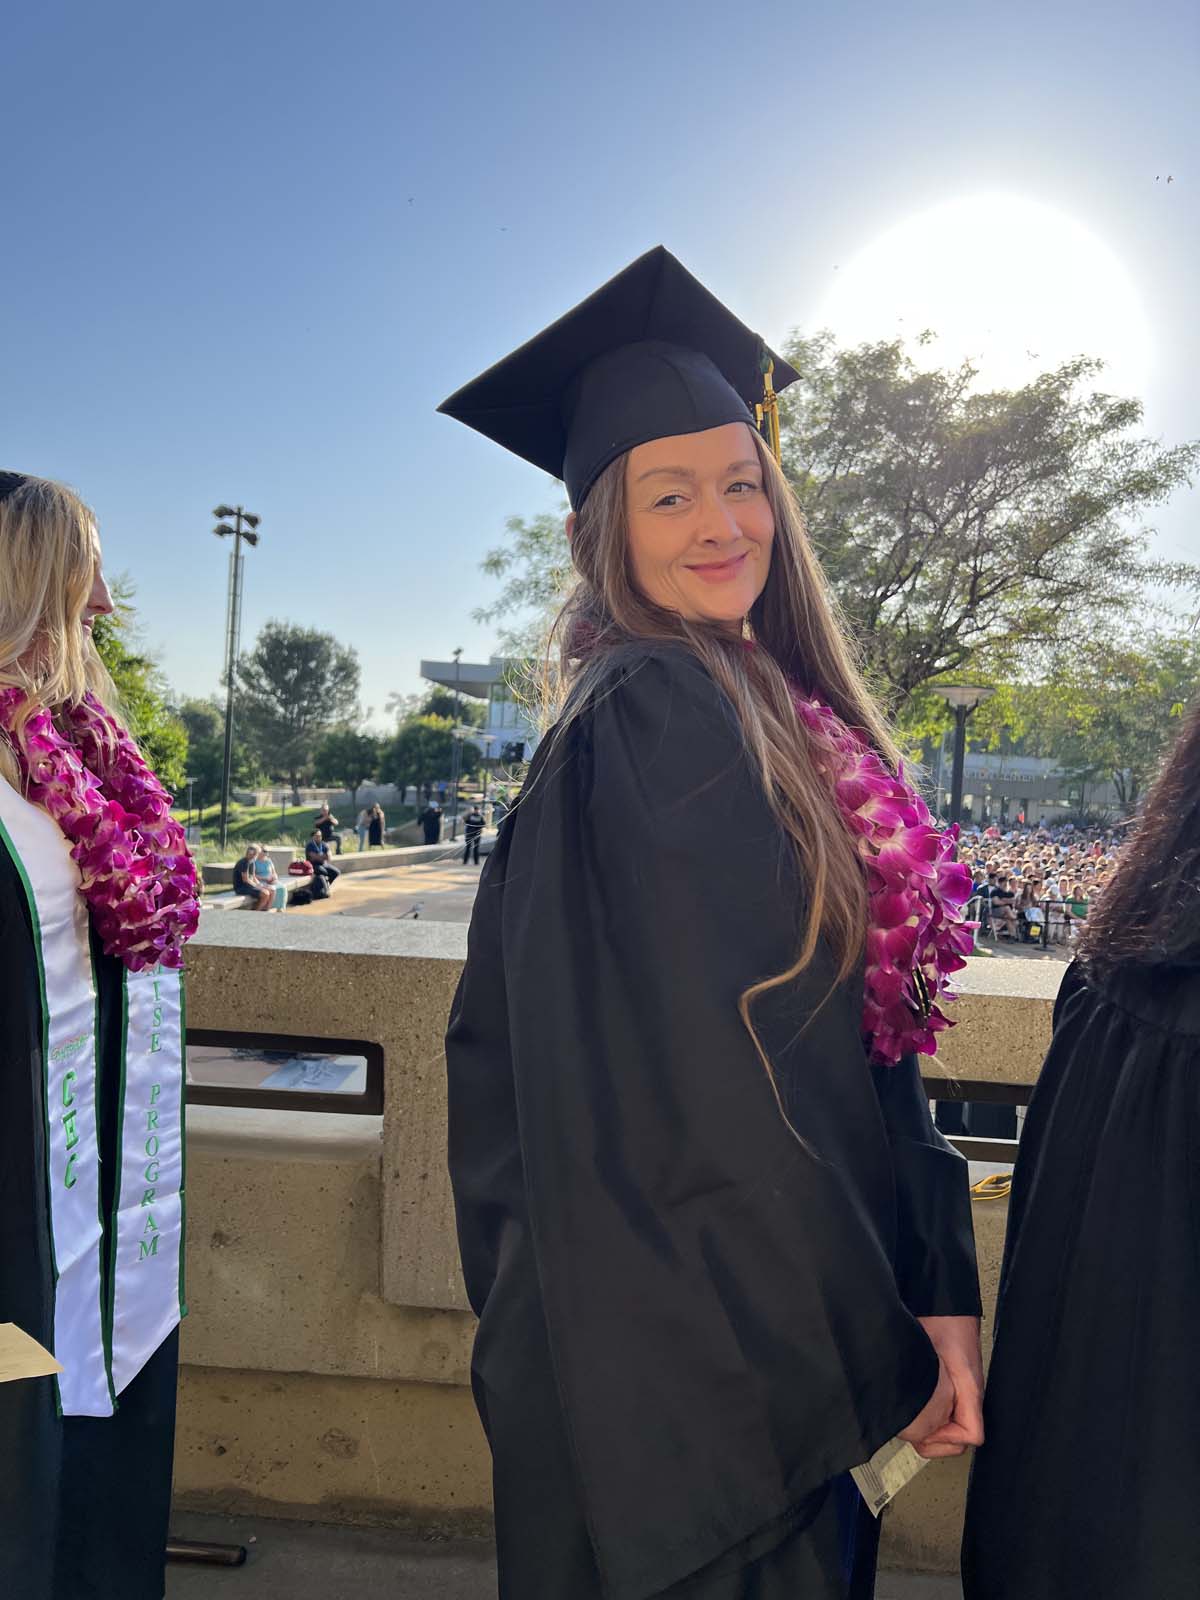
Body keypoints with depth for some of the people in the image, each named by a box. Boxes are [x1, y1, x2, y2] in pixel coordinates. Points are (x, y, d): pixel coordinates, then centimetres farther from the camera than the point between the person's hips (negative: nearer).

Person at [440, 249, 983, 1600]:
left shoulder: (770, 715, 7)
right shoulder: (659, 719, -19)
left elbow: (851, 1035, 8)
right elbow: (725, 1072, -22)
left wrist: (932, 1284, 5)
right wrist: (867, 1348, -12)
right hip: (704, 1365, -8)